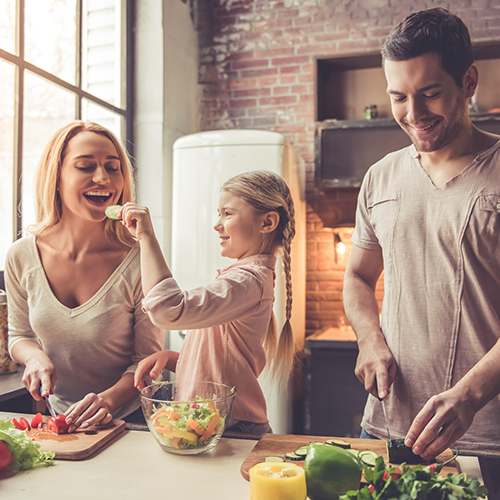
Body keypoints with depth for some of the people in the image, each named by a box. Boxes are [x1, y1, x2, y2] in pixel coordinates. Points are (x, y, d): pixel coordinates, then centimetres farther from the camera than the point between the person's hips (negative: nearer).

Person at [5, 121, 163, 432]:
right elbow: (20, 335, 10)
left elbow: (148, 358, -8)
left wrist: (109, 399, -24)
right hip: (59, 418, 3)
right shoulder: (22, 257, -6)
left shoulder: (139, 261, -16)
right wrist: (35, 356, -10)